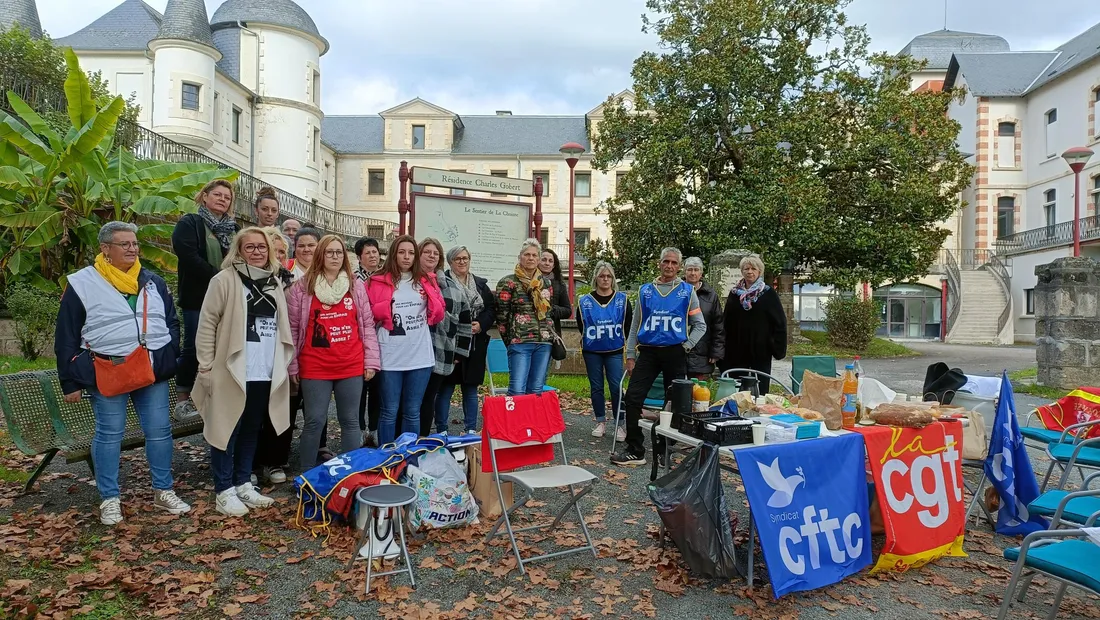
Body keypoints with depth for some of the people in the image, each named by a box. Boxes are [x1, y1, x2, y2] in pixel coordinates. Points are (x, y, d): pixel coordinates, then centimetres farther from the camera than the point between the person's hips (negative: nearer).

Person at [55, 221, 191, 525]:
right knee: (109, 434, 5)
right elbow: (66, 337, 0)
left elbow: (172, 323, 17)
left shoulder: (153, 282, 10)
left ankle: (163, 492, 20)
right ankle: (110, 499, 19)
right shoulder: (82, 284, -2)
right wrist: (70, 382, -2)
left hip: (153, 371, 4)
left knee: (160, 431, 7)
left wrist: (169, 357, 3)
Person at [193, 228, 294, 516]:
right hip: (232, 373, -6)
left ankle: (243, 484, 27)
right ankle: (224, 491, 15)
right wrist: (206, 368, -10)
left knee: (251, 431, 15)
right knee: (228, 431, 4)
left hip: (265, 374, 6)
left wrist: (284, 363, 13)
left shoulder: (275, 283, 12)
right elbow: (207, 325, -8)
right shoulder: (225, 280, -7)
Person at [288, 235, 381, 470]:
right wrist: (292, 365, 2)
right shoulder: (302, 287, 1)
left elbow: (367, 325, 8)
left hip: (352, 366, 2)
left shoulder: (356, 286, 7)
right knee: (314, 421, 3)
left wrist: (371, 360, 3)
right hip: (315, 367, -2)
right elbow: (292, 328, 3)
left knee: (350, 421, 10)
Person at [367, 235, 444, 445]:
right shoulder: (379, 281, 1)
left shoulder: (426, 280, 11)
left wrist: (431, 299, -5)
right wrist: (384, 308, -15)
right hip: (390, 357, -3)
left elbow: (438, 315, 14)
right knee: (389, 411, 4)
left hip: (420, 356, 3)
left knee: (413, 412, 12)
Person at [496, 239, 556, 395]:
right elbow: (501, 316, 0)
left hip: (544, 343, 5)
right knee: (517, 390, -11)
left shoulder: (546, 282, 14)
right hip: (519, 343, -5)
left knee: (536, 390, 8)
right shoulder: (508, 283, -1)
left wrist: (549, 334, 14)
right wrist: (510, 341, 3)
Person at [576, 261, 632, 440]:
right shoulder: (585, 302, 0)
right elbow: (581, 326, 10)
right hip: (592, 352, 1)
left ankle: (620, 425, 4)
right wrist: (590, 339, 7)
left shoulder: (622, 300, 1)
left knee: (616, 387, -5)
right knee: (596, 387, 8)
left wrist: (627, 343, 4)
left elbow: (629, 324, 6)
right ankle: (601, 422, 20)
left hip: (615, 351, -1)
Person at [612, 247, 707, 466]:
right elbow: (635, 325, 10)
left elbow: (700, 325, 8)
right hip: (648, 352, 1)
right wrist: (630, 356, 5)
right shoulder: (645, 291, 8)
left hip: (675, 353, -1)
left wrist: (686, 346, -5)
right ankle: (634, 450, -1)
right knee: (633, 397, -8)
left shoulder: (687, 291, 4)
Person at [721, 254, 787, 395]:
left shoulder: (768, 293, 0)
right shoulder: (734, 293, 9)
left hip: (761, 351, -2)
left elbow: (780, 322, -3)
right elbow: (727, 323, 11)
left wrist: (779, 348, -9)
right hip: (737, 351, 3)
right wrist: (725, 349, 6)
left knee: (760, 389, 1)